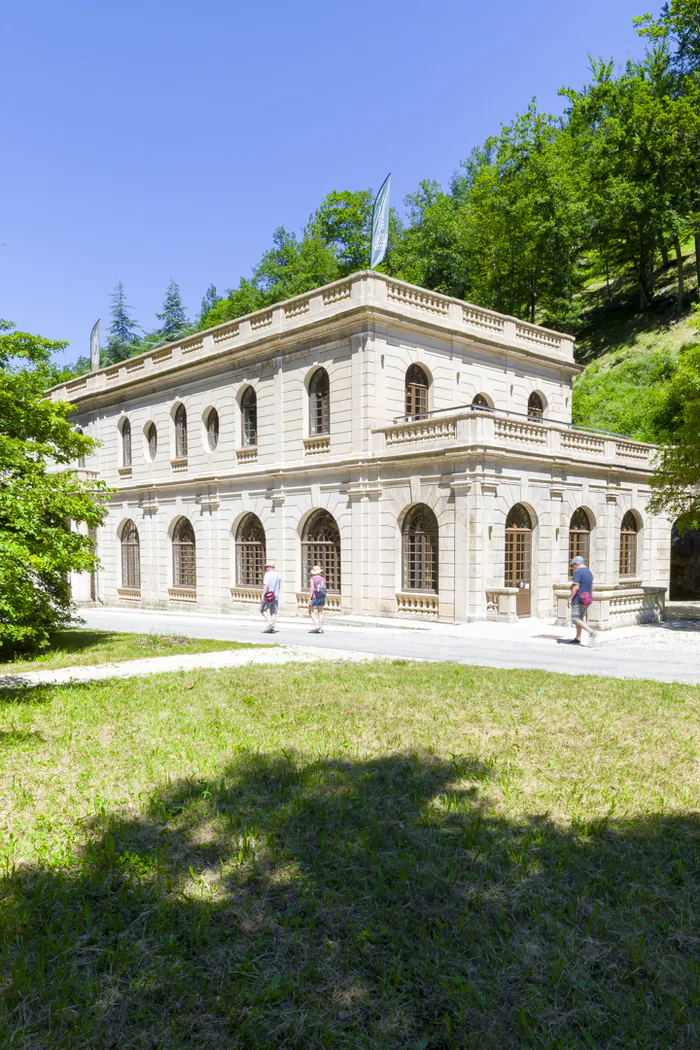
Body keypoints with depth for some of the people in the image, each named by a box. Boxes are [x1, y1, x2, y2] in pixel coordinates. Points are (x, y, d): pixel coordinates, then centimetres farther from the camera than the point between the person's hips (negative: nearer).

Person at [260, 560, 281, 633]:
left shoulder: (267, 574, -11)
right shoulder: (278, 575, 9)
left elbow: (266, 586, -20)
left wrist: (262, 596, -20)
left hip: (268, 596, -6)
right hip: (276, 596, 6)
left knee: (263, 610, 9)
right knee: (273, 612, 8)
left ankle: (270, 622, -9)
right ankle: (272, 628, 5)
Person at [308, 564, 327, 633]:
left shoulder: (313, 578, -10)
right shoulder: (323, 579, 4)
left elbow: (312, 589, -18)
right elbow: (324, 589, 8)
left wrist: (309, 599, -16)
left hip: (315, 598, -5)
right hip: (322, 597, 5)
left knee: (311, 612, 7)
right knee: (320, 613, 13)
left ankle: (317, 624, -13)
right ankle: (320, 629, 11)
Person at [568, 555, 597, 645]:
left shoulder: (578, 572, -13)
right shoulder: (589, 572, 14)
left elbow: (576, 587, -21)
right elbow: (591, 588, 18)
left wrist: (570, 598, -15)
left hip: (578, 600, -9)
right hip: (587, 600, 9)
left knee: (575, 619, -7)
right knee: (580, 618, 15)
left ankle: (591, 632, -22)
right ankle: (577, 639, 16)